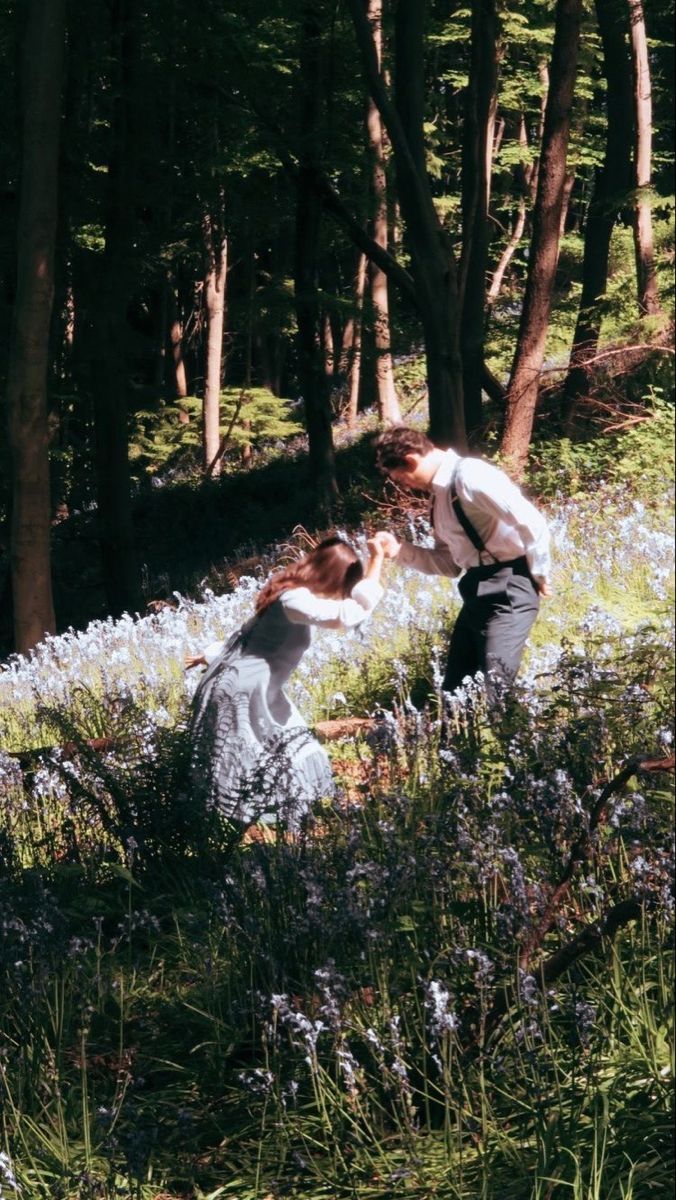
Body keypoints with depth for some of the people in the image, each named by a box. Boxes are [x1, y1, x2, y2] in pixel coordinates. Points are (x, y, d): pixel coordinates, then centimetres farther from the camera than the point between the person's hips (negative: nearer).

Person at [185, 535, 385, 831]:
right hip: (237, 694, -10)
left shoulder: (290, 590, 6)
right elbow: (349, 615, -39)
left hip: (254, 691, 10)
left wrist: (212, 656, 30)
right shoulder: (294, 600, -25)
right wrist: (376, 562, -33)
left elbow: (251, 630, 19)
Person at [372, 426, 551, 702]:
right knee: (454, 689, 11)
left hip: (507, 590, -10)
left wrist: (538, 576, -9)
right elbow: (449, 562, 20)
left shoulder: (470, 477, -17)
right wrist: (399, 550, 7)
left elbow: (533, 525, -21)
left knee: (496, 688, -15)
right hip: (477, 592, 10)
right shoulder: (439, 493, 14)